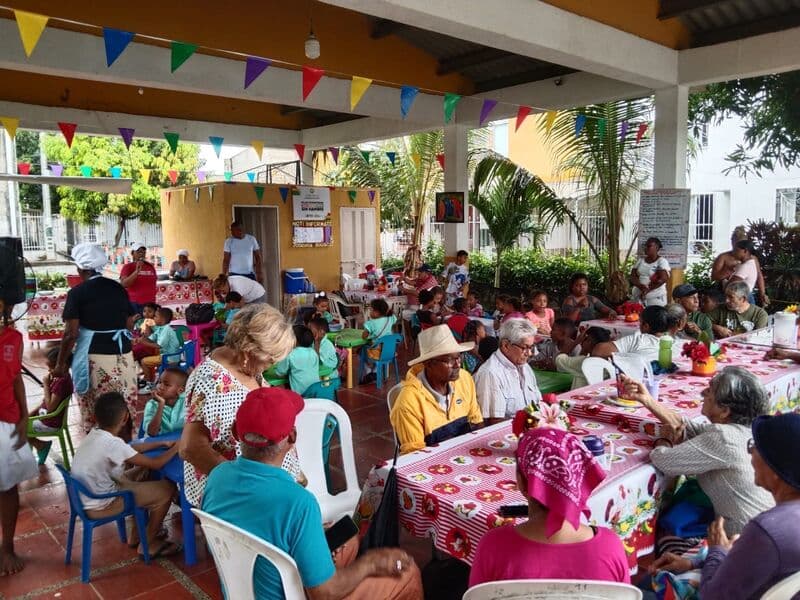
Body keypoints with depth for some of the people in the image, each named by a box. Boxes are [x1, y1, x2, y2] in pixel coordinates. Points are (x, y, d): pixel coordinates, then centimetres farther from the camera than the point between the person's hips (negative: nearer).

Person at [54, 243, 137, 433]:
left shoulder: (77, 292, -5)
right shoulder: (118, 288, 8)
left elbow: (71, 334, -7)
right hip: (123, 354, 5)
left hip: (95, 357, -4)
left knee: (95, 412, 4)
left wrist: (60, 364, 3)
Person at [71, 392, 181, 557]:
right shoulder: (113, 443, -27)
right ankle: (148, 544, 13)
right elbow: (155, 464, -20)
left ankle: (137, 533, 33)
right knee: (167, 489, -4)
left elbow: (130, 449, 13)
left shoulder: (95, 434, -2)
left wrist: (162, 443, 13)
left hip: (86, 498, 9)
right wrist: (176, 447, -5)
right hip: (99, 505, -9)